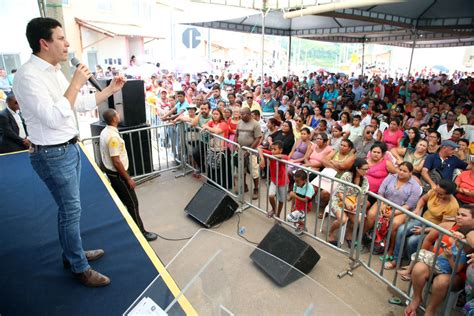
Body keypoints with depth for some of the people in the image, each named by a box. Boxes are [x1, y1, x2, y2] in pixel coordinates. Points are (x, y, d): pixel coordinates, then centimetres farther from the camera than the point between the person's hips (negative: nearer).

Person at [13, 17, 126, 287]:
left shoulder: (55, 71, 9)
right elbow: (54, 118, -26)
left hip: (70, 148, 9)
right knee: (72, 209, 0)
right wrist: (75, 84, -22)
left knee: (69, 207, 19)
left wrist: (111, 90, 13)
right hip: (53, 155, -9)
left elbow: (82, 104, 17)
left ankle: (72, 254, 37)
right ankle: (80, 268, 17)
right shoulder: (28, 76, -18)